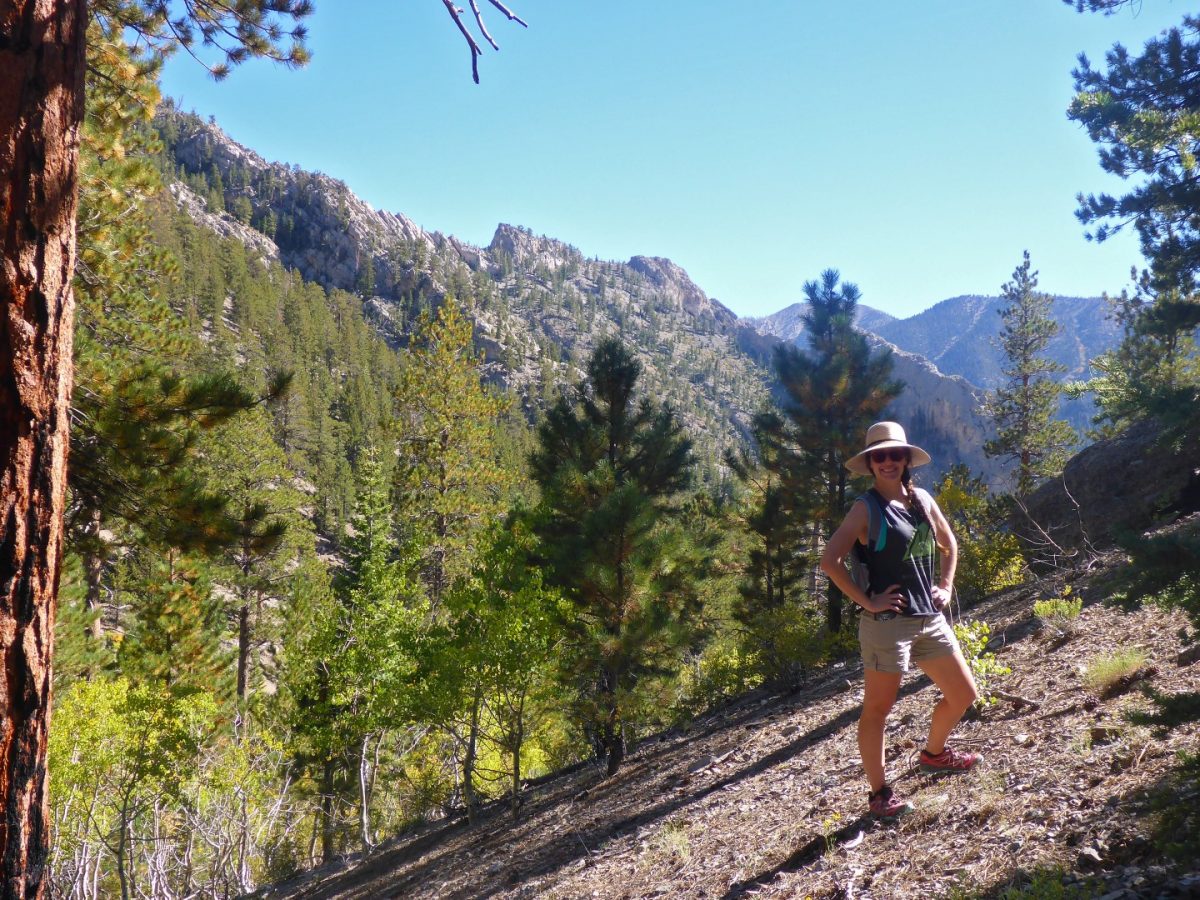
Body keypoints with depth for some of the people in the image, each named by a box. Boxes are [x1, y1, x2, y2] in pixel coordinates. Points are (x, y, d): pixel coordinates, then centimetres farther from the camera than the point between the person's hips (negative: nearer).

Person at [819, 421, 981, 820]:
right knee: (877, 709, 1)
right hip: (888, 621, -7)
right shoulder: (867, 507, -8)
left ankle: (933, 754, 40)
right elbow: (830, 560, -17)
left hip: (930, 618, 7)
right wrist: (867, 601, -16)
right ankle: (879, 793, 11)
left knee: (963, 695, 15)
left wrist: (945, 585, 13)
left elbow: (949, 544, 26)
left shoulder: (921, 499, 9)